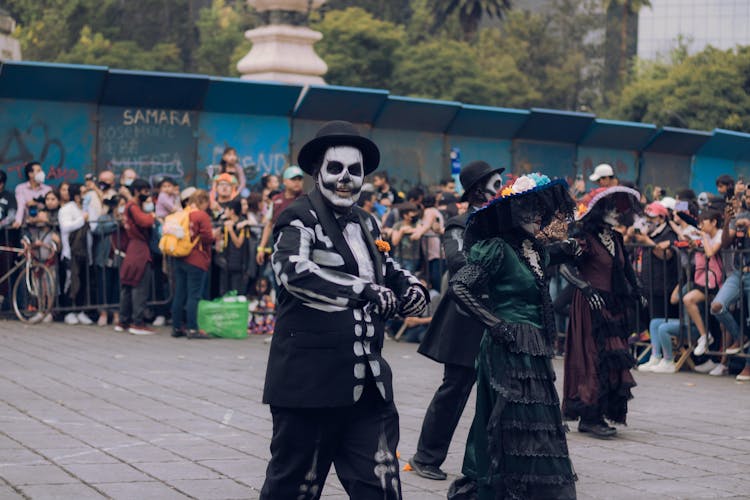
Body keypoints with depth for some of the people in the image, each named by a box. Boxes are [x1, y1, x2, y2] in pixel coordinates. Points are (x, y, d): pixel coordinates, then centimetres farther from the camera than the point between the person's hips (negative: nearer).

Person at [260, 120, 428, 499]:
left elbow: (388, 271, 26)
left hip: (367, 381, 7)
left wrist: (412, 288, 2)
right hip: (310, 381, -7)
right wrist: (367, 293, -25)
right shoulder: (300, 219, -7)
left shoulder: (366, 224, 17)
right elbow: (293, 271, -26)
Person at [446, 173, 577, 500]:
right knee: (516, 434, -8)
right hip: (509, 351, -8)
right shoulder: (499, 249, -10)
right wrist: (495, 323, -16)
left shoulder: (538, 251, 14)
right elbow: (459, 286, -18)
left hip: (535, 355, 8)